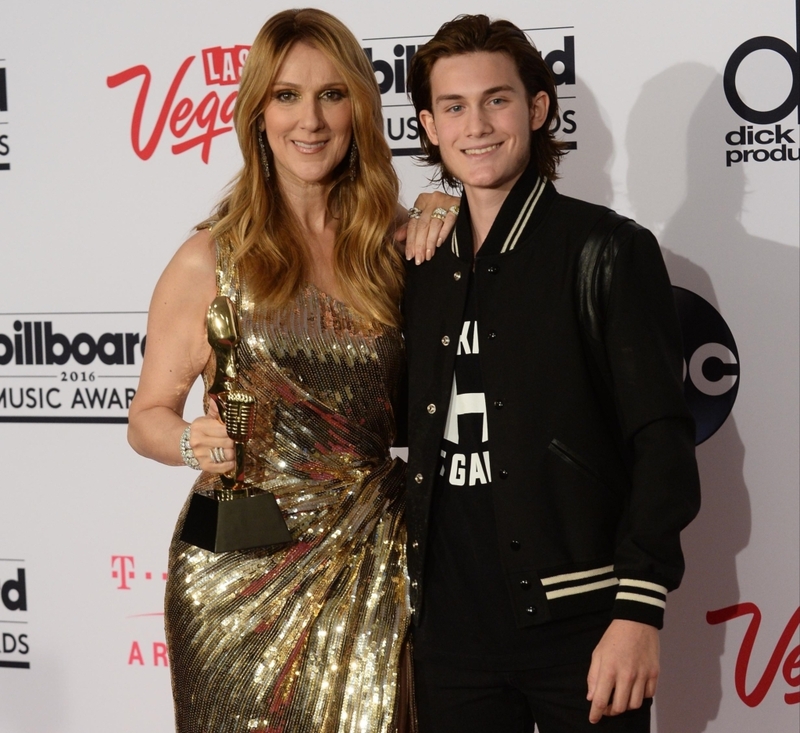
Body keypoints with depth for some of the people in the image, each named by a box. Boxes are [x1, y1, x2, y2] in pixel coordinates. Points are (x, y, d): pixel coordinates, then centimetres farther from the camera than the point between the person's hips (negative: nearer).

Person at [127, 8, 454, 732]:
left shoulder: (390, 245, 5)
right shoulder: (211, 259, -4)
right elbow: (147, 417, 1)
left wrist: (443, 219, 0)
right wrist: (195, 442, -22)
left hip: (372, 560, 3)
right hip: (246, 567, -3)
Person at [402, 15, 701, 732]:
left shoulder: (609, 251, -4)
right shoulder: (423, 264, 11)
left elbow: (661, 442, -9)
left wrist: (640, 609, -15)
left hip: (576, 620, -4)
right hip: (450, 625, 4)